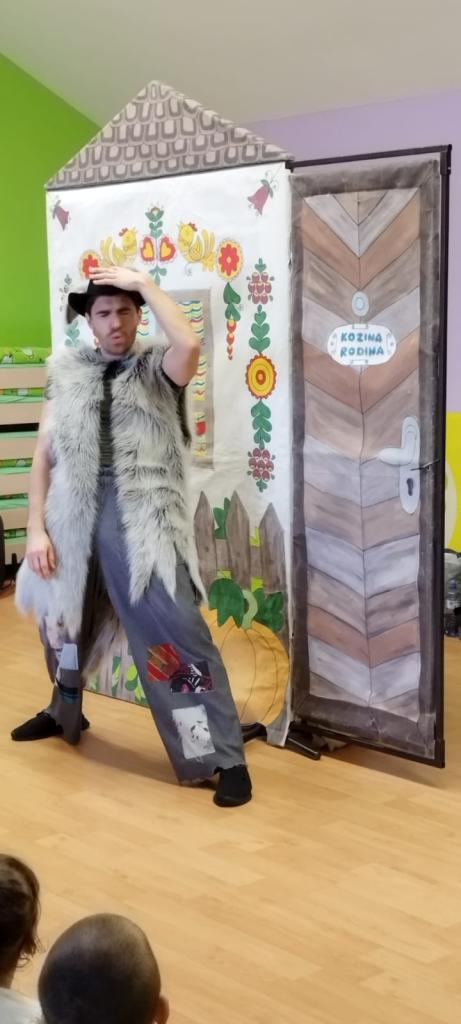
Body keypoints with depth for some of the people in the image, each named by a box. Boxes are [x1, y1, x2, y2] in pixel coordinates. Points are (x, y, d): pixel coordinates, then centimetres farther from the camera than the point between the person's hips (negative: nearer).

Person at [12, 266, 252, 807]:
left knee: (180, 636, -11)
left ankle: (226, 759, -4)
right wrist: (36, 528, 1)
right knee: (61, 625, 23)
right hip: (73, 523, 5)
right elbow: (44, 455, 9)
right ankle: (64, 712, 52)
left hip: (143, 525, -4)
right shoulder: (68, 373, 9)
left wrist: (144, 282, -13)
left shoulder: (157, 369, 0)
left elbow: (189, 345, -25)